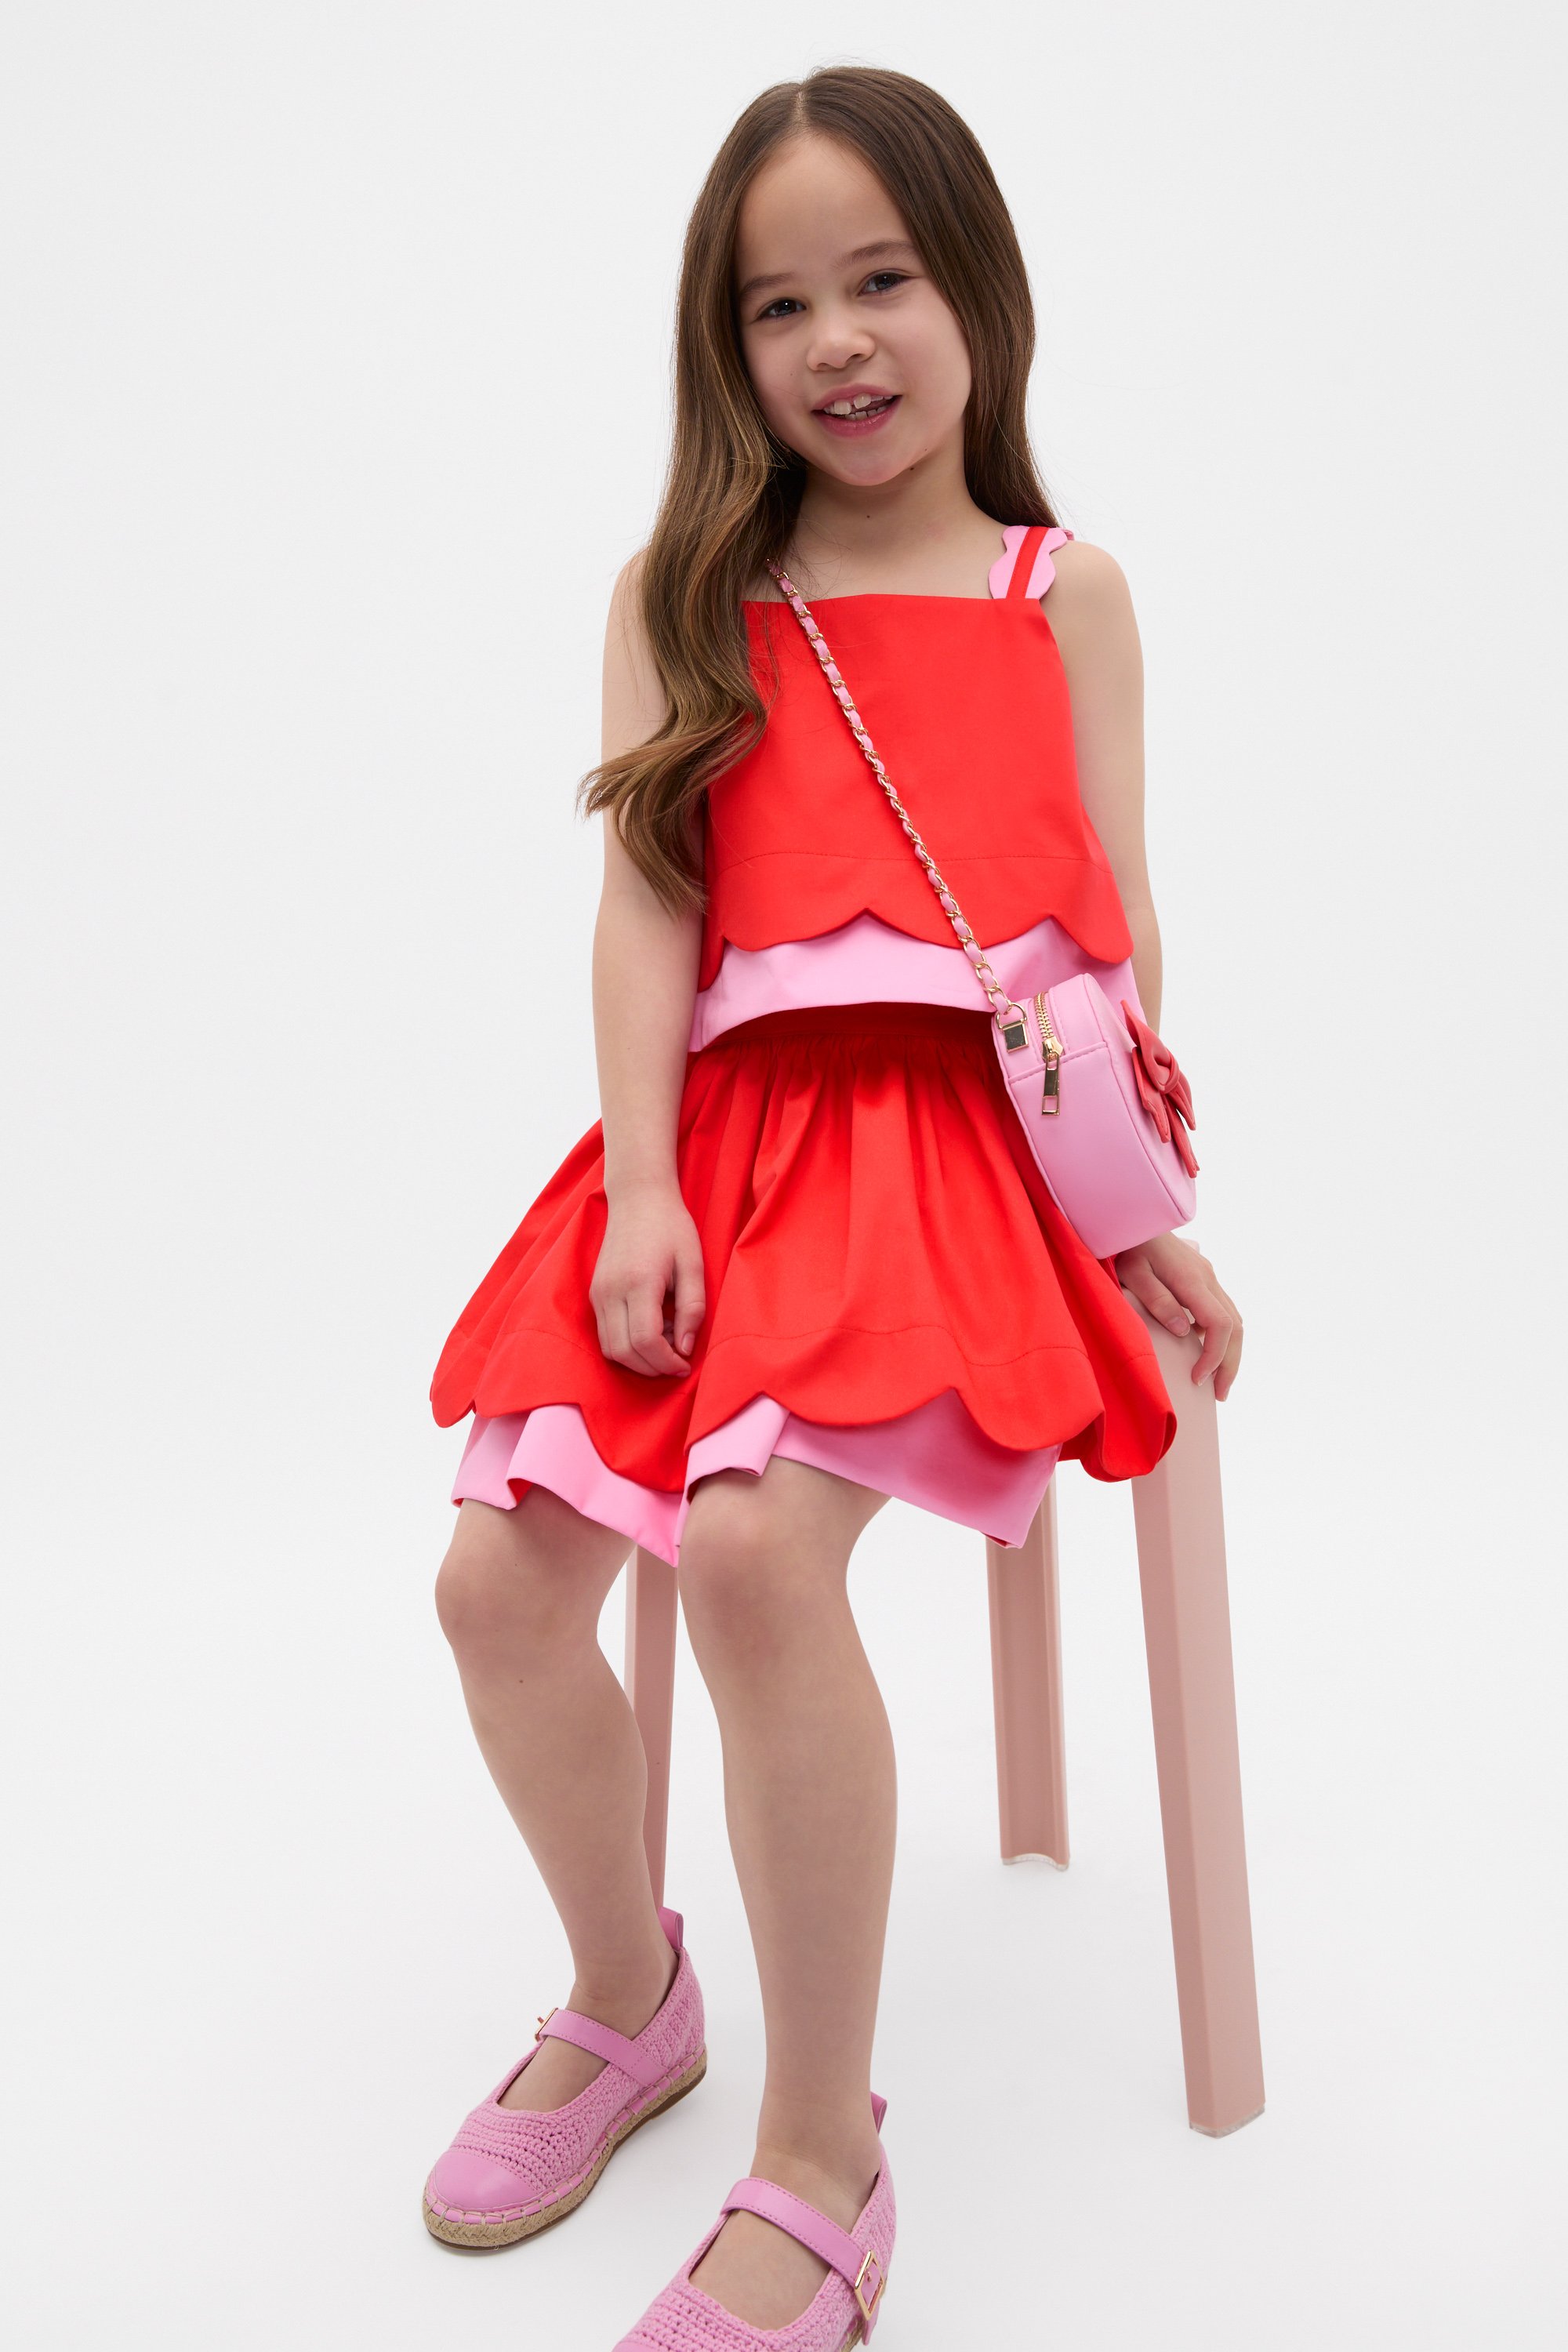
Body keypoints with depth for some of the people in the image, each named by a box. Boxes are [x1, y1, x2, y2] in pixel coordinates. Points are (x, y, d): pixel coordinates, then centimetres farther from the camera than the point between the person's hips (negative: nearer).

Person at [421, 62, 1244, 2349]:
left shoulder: (1066, 592, 13)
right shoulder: (687, 596, 15)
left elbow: (1112, 928, 9)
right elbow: (646, 902, 5)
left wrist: (1141, 1208, 0)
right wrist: (642, 1183, -8)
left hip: (964, 1135, -3)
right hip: (729, 1134, 3)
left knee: (754, 1540, -28)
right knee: (500, 1578, -10)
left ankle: (825, 2159, -8)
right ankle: (627, 2003, 21)